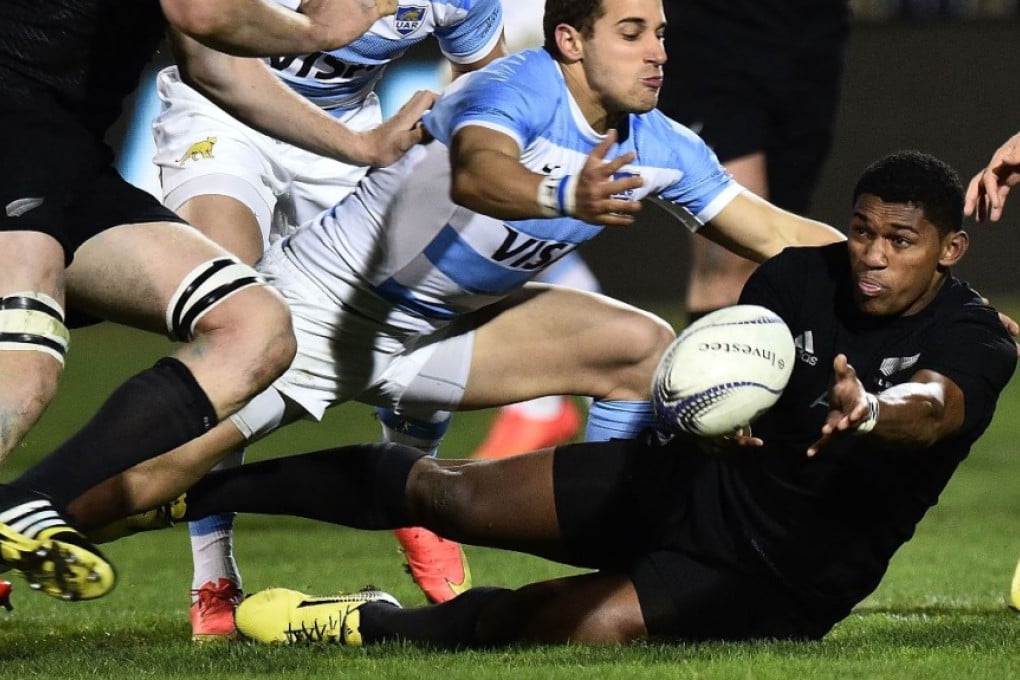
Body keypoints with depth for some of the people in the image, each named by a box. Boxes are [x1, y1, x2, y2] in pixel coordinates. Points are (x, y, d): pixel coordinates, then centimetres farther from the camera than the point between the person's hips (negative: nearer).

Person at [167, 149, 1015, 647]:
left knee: (586, 623, -28)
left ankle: (375, 627, -4)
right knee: (451, 493, -3)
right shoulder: (802, 277, -5)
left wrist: (869, 413, -61)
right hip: (701, 482, 4)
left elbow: (933, 410, -37)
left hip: (785, 578, -4)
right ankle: (186, 489, 9)